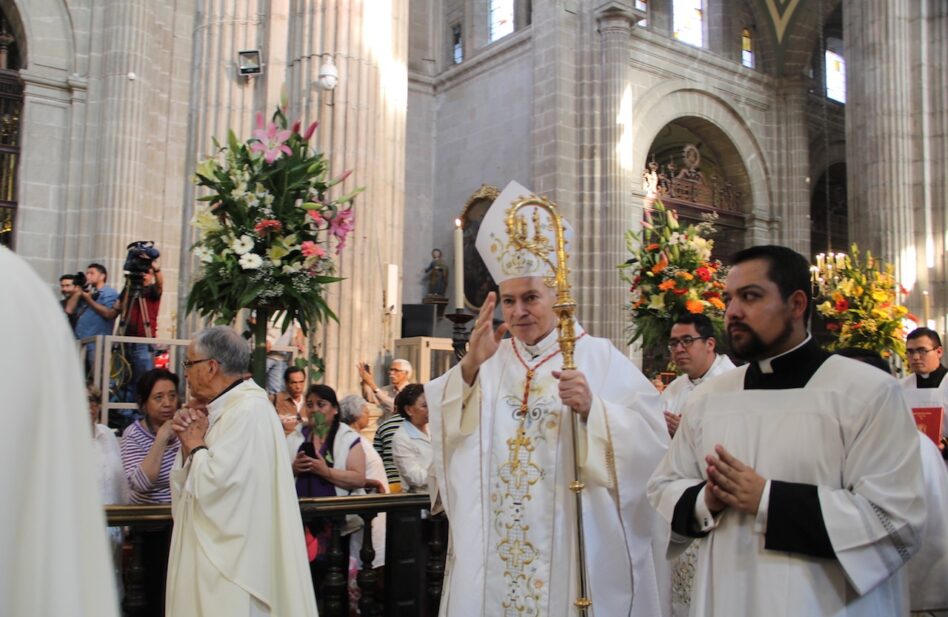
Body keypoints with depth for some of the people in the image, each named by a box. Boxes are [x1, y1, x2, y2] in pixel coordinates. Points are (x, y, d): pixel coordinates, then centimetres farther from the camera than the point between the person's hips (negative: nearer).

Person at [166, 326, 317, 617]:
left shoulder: (248, 410, -18)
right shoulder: (223, 408, 12)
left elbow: (210, 484, -25)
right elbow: (185, 487, 15)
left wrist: (195, 443, -8)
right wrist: (188, 441, -1)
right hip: (212, 553, 9)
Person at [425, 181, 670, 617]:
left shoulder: (601, 359, 0)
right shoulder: (487, 361, 9)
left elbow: (649, 440, -11)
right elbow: (441, 431, -5)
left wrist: (593, 410, -26)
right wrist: (469, 369, -19)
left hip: (578, 549, -2)